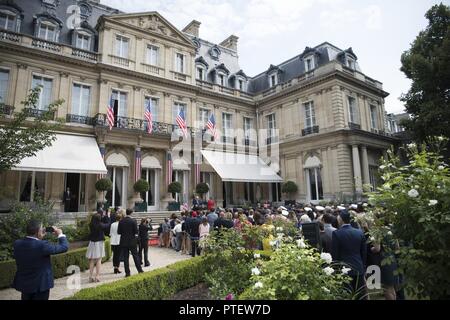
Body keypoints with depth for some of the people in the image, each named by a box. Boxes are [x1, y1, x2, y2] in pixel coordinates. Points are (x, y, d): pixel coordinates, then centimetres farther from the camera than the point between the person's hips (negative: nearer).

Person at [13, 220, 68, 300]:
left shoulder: (17, 243, -8)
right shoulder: (42, 245, -26)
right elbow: (64, 247, -17)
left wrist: (40, 237, 8)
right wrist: (60, 234, -2)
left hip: (23, 284, 6)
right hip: (40, 284, -6)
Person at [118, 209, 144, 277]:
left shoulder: (121, 221, -2)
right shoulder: (133, 221, -10)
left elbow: (118, 232, 0)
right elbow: (136, 231, -10)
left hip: (123, 242, 2)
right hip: (132, 241, -2)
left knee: (125, 257, 7)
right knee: (135, 256, 8)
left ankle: (127, 272, 9)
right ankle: (139, 270, 13)